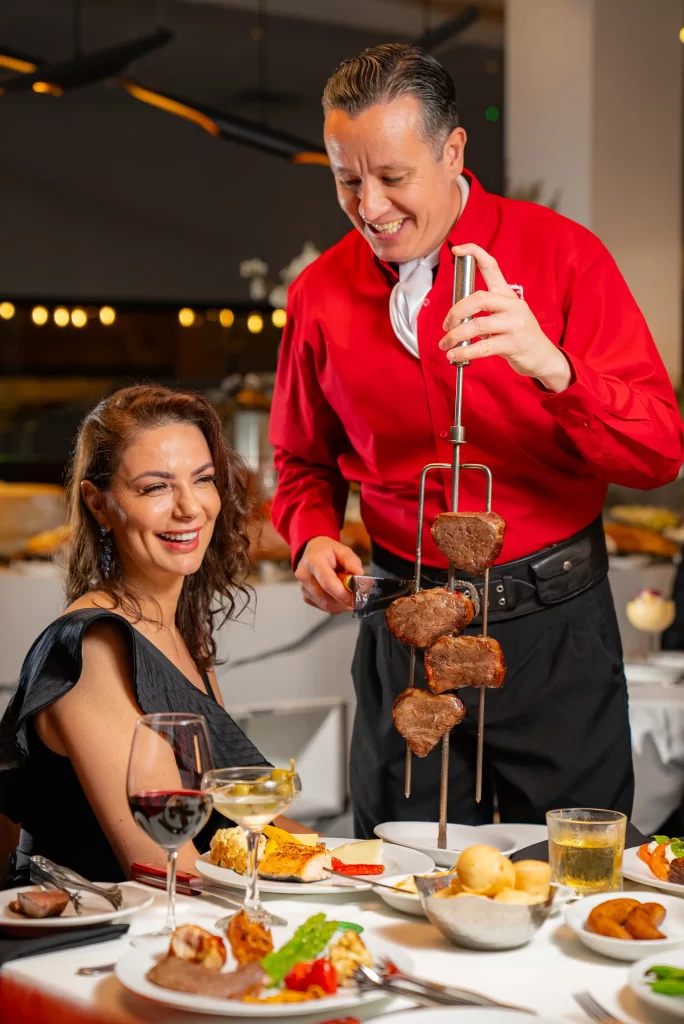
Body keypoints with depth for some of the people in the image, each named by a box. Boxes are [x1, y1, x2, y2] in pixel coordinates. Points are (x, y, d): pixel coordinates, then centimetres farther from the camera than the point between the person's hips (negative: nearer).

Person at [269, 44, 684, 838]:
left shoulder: (560, 254, -7)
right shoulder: (321, 293, 3)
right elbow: (304, 460, 17)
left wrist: (552, 368, -30)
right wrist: (313, 539, -5)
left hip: (553, 630, -2)